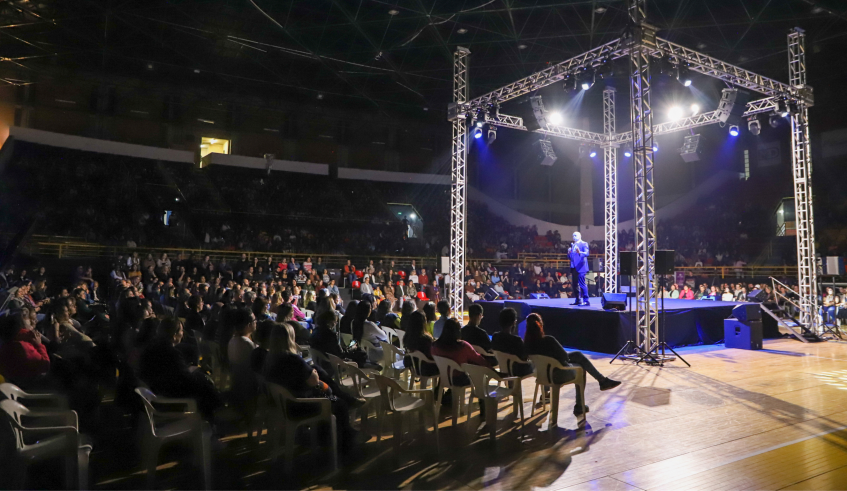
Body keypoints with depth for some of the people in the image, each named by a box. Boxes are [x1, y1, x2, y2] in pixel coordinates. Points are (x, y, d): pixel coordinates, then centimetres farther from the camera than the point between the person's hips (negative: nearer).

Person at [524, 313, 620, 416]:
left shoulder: (527, 343, -12)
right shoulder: (548, 340, -30)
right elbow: (564, 356, -15)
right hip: (559, 375, -6)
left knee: (578, 354, 22)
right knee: (581, 369, 26)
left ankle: (602, 380, 38)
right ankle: (579, 406, 34)